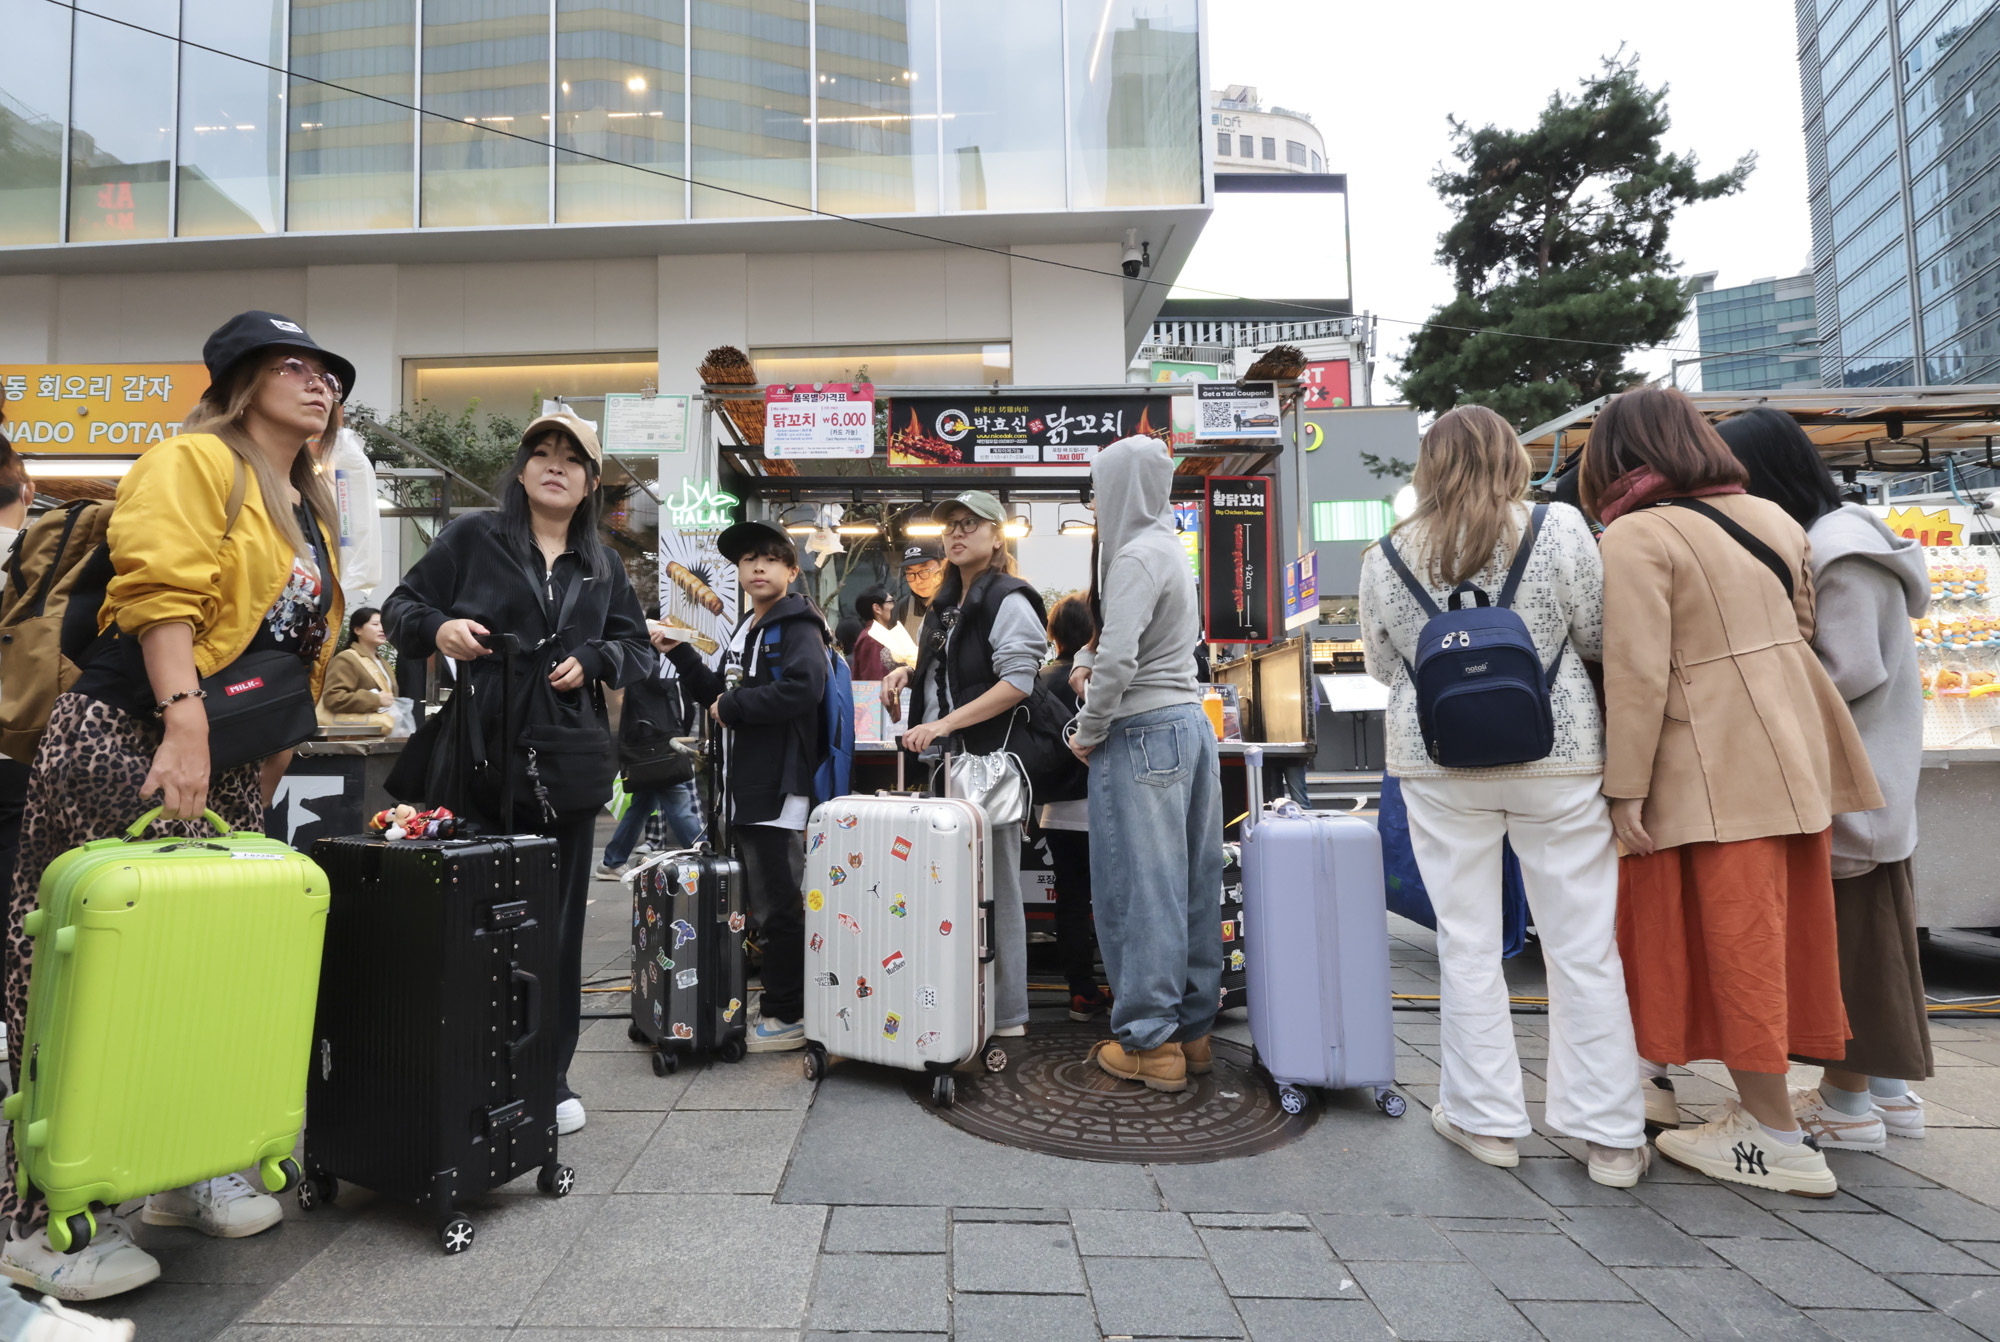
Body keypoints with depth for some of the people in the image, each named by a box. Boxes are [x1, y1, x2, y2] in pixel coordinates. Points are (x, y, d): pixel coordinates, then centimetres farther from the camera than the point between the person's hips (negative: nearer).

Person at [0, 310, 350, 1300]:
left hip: (228, 769, 8)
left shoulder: (312, 513, 20)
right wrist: (184, 724, -27)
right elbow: (160, 592, -18)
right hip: (124, 742, -8)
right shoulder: (192, 461, -5)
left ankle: (182, 1168, 26)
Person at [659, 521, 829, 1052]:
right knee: (762, 901, 18)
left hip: (779, 788, -10)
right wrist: (682, 655, 14)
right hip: (744, 787, 10)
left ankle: (788, 1017, 8)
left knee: (778, 906, -3)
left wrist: (732, 706, -16)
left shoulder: (797, 626, -9)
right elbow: (720, 697, 25)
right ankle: (775, 997, 31)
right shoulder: (746, 630, 20)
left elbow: (803, 686, -28)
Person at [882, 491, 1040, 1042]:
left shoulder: (1009, 601, -6)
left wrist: (946, 723, -22)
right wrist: (907, 673, 11)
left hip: (986, 760, -8)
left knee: (993, 887, -3)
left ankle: (1005, 1014, 6)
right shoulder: (944, 604, 20)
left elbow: (1017, 682, -16)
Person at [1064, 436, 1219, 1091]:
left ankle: (1150, 1042, 7)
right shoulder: (1171, 548, 16)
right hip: (1190, 722, 9)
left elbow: (1118, 661, -23)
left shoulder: (1137, 556, -14)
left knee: (1139, 887, -2)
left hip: (1143, 732, -9)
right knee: (1191, 884, 12)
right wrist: (1092, 661, 12)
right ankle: (1192, 1029, 23)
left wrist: (1089, 732, -8)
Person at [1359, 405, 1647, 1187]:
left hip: (1440, 763, 1)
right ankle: (1610, 1134, 18)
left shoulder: (1385, 556, -1)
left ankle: (1485, 1119, 20)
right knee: (1585, 946, 9)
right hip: (1559, 755, 0)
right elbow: (1600, 638, 1)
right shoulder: (1560, 527, -4)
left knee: (1466, 944, 10)